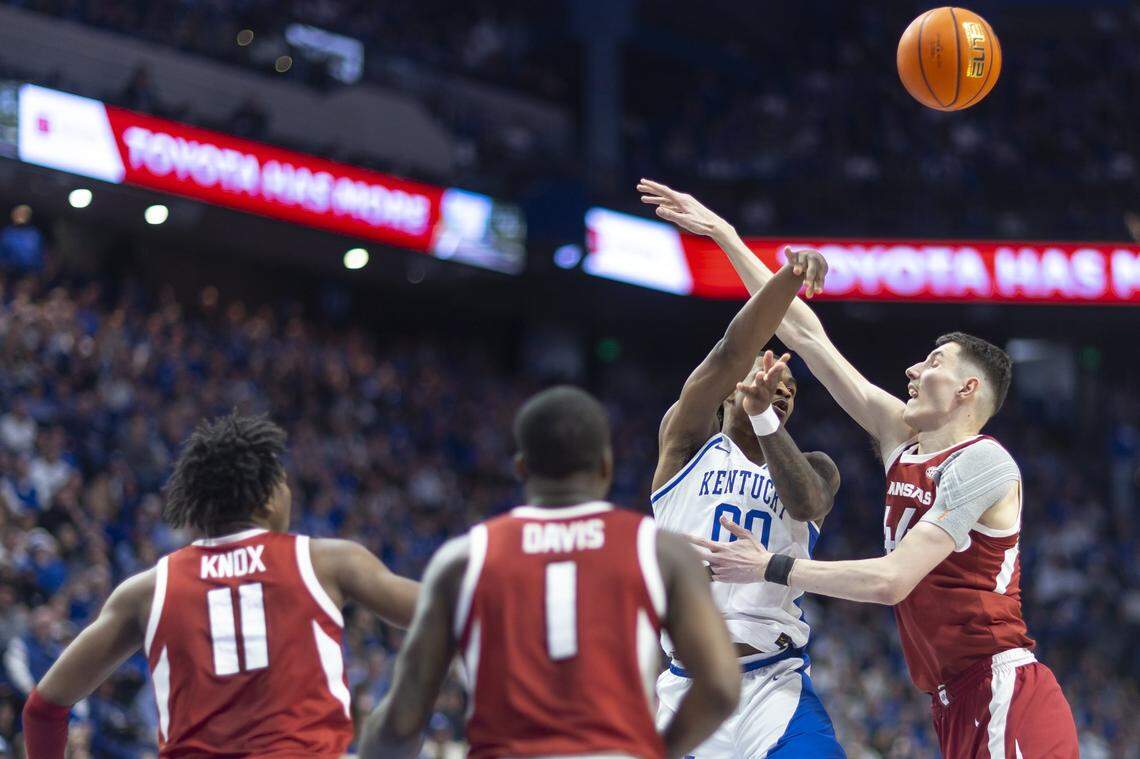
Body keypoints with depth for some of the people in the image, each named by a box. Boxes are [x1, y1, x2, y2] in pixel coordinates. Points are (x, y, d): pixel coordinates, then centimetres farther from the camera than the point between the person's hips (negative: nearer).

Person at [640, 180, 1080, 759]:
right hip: (959, 705, 8)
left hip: (1008, 702, -8)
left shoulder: (981, 462, -9)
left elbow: (892, 580, -19)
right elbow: (806, 334, 16)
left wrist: (771, 569, -13)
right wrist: (723, 234, 19)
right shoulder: (903, 440, 13)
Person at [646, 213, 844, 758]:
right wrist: (790, 275, -19)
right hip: (684, 685, 0)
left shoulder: (813, 471, 15)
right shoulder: (687, 440, 10)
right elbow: (731, 355, -6)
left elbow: (804, 501, -11)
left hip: (773, 686, 1)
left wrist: (763, 416, -26)